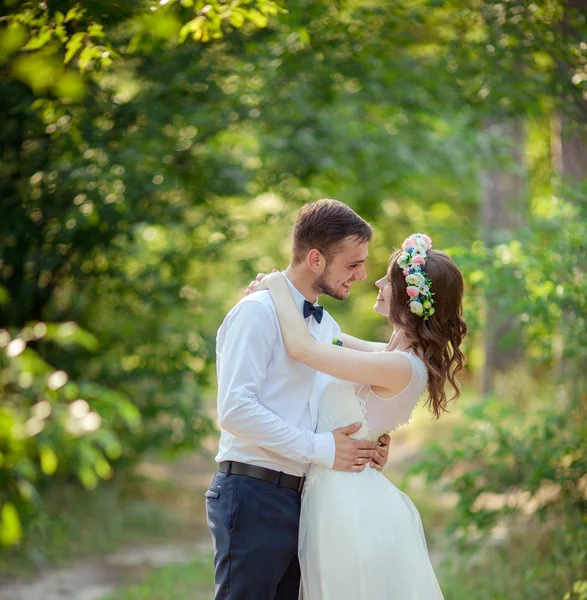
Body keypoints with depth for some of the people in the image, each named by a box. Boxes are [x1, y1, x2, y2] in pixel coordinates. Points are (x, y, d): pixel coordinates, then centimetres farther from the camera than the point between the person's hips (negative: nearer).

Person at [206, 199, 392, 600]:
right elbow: (235, 409, -19)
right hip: (254, 495, -8)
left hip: (299, 500, 8)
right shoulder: (259, 312, -10)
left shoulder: (328, 327, 17)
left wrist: (366, 446, 4)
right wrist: (321, 449, -18)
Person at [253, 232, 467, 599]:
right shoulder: (402, 356, 8)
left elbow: (301, 347, -21)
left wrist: (279, 286, -5)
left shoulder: (400, 367, -21)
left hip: (351, 503, -9)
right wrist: (278, 294, 13)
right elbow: (331, 339, 25)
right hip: (340, 497, 9)